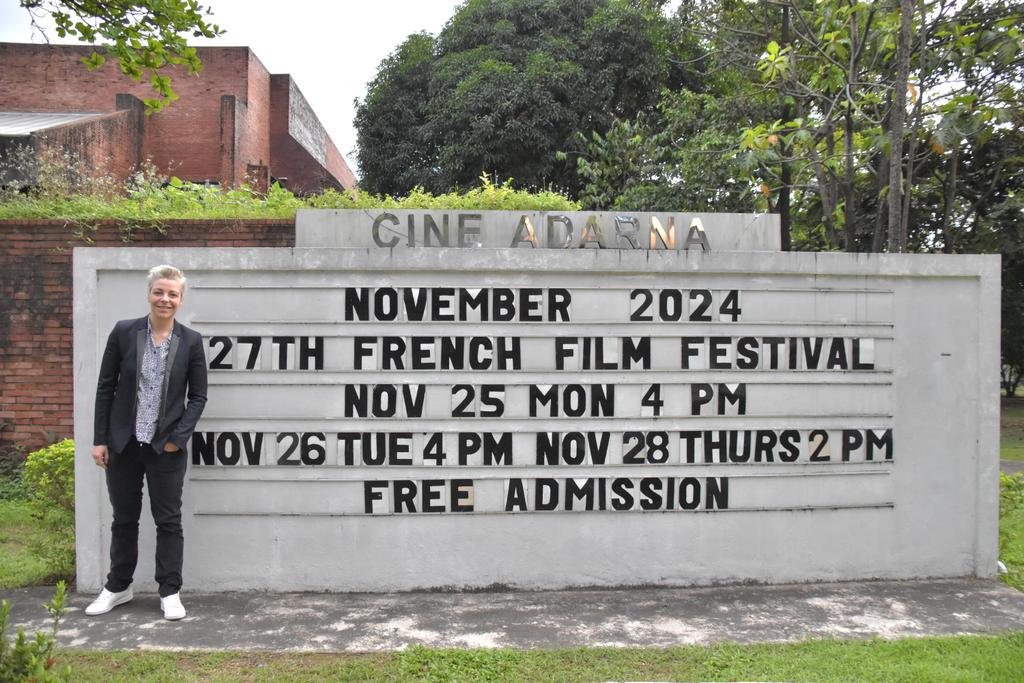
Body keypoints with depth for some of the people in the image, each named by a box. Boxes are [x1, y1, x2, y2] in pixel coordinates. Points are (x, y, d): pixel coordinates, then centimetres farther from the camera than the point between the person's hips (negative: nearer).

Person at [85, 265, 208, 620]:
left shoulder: (191, 341, -4)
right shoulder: (124, 332, -3)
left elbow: (198, 396, 0)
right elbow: (105, 388, 0)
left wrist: (179, 437, -11)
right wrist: (100, 439, -2)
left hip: (166, 447, -1)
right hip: (123, 444, 1)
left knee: (169, 521, 7)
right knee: (124, 519, 16)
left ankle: (170, 592, 19)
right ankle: (118, 587, 32)